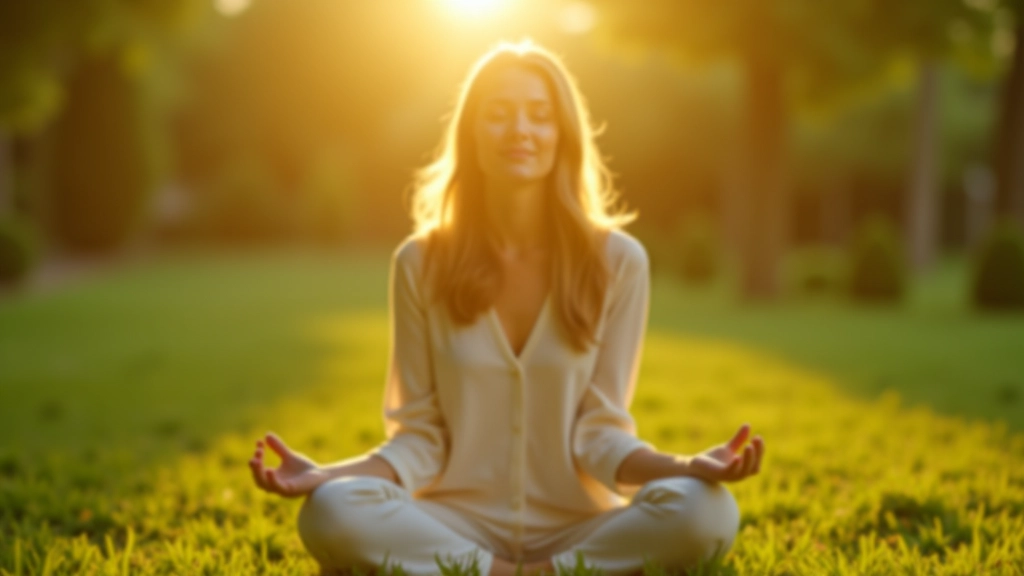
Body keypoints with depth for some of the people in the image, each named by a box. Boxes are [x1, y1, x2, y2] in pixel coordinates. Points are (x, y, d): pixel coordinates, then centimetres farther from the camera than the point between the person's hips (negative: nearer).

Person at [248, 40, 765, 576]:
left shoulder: (618, 261, -2)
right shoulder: (421, 264, 0)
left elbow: (597, 430, -2)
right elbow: (420, 436, 1)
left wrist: (685, 467, -22)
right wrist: (327, 475, -18)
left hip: (577, 529, 0)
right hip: (455, 527, 0)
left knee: (706, 511, -30)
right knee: (331, 512, -31)